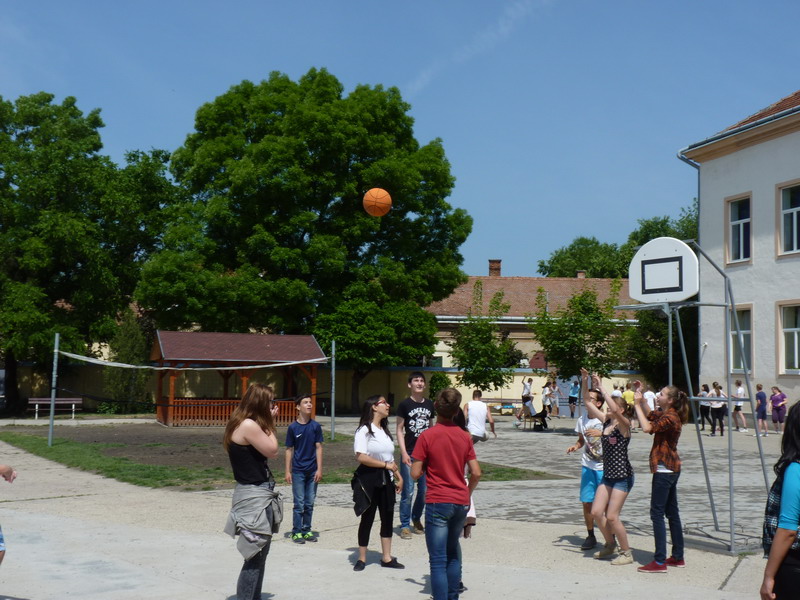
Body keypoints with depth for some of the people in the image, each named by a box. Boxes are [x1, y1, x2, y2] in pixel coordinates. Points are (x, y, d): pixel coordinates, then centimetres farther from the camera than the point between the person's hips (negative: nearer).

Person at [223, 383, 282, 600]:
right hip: (254, 496, -11)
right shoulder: (248, 425, -20)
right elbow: (272, 450, -10)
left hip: (259, 494, 11)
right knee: (254, 556, -5)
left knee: (260, 554, 18)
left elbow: (269, 453, 13)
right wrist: (270, 423, -3)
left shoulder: (246, 424, 12)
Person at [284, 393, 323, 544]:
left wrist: (319, 469, -2)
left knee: (309, 503, 8)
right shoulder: (293, 427, -3)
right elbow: (289, 450, 1)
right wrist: (288, 471, -1)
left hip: (312, 471, 2)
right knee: (299, 503, -1)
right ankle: (296, 532, 8)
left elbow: (318, 448, 3)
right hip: (298, 471, -2)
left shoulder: (315, 426, 1)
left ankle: (307, 530, 19)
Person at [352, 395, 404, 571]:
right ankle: (361, 558, 14)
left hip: (386, 479, 7)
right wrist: (385, 465, -17)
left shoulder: (385, 431, 14)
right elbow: (361, 457, -21)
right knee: (367, 519, 2)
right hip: (369, 479, -7)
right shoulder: (364, 430, -11)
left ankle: (386, 558, 16)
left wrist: (399, 477, 12)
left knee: (387, 518, 8)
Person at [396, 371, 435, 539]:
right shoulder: (405, 405, -4)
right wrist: (403, 453, -11)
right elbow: (400, 430, -3)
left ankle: (416, 518, 29)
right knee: (408, 491, -4)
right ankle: (405, 525, 6)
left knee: (424, 490, 10)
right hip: (409, 453, -4)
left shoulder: (429, 405, 8)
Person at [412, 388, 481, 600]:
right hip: (461, 503, 5)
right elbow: (476, 473, 2)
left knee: (438, 560, -3)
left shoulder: (427, 436, -10)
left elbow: (415, 473, -10)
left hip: (437, 503, -5)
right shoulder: (465, 436, 2)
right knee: (453, 552, 22)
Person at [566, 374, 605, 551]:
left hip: (605, 468, -5)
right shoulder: (582, 419, 5)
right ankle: (590, 536, 20)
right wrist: (575, 446, -3)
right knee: (587, 502, 6)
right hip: (588, 466, 5)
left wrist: (601, 433, -27)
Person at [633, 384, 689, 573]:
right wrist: (641, 398, 14)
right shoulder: (663, 414, 11)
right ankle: (678, 557, 23)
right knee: (671, 512, 15)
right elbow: (649, 415, 28)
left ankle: (660, 562, -7)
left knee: (657, 513, -8)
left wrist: (638, 405, -21)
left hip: (664, 469, -10)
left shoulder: (670, 418, -18)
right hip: (671, 468, 10)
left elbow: (647, 428, -29)